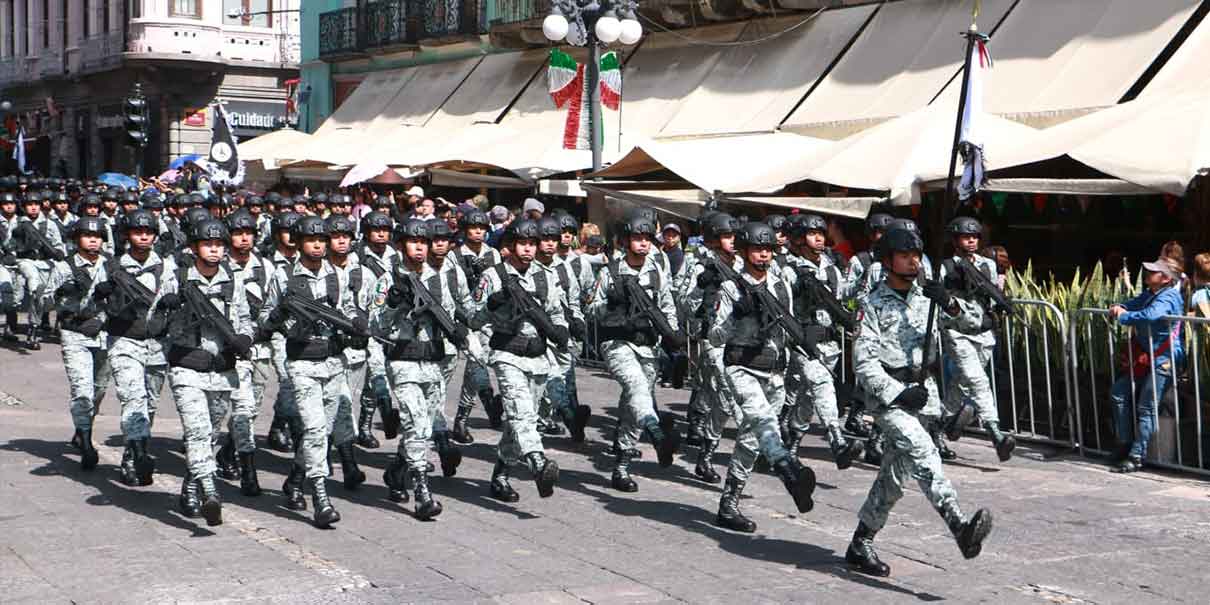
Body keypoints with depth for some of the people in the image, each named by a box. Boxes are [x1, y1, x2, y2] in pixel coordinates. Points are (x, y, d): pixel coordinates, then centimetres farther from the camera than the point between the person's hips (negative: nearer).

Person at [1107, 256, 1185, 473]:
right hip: (1145, 358, 10)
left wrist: (1123, 317, -22)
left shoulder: (1168, 298, -19)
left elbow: (1149, 316, -37)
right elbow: (1133, 303, 25)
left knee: (1146, 407, -10)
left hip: (1164, 360, -10)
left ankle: (1136, 456, -7)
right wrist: (1119, 308, 0)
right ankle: (1125, 443, 18)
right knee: (1119, 393, 9)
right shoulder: (1149, 294, 11)